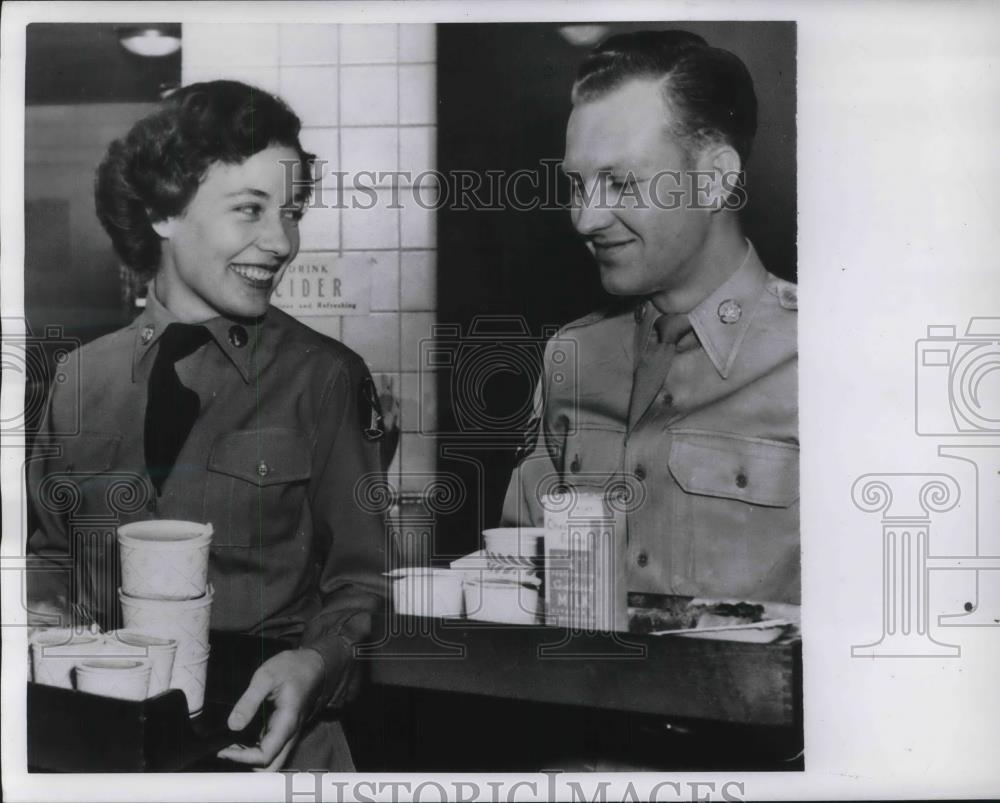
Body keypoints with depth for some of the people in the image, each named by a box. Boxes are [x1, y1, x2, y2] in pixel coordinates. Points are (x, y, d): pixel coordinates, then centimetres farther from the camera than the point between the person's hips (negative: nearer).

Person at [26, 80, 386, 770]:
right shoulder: (80, 377, 9)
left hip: (258, 720, -1)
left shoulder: (326, 377, 1)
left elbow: (359, 578, 4)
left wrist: (314, 663, -16)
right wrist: (48, 617, -1)